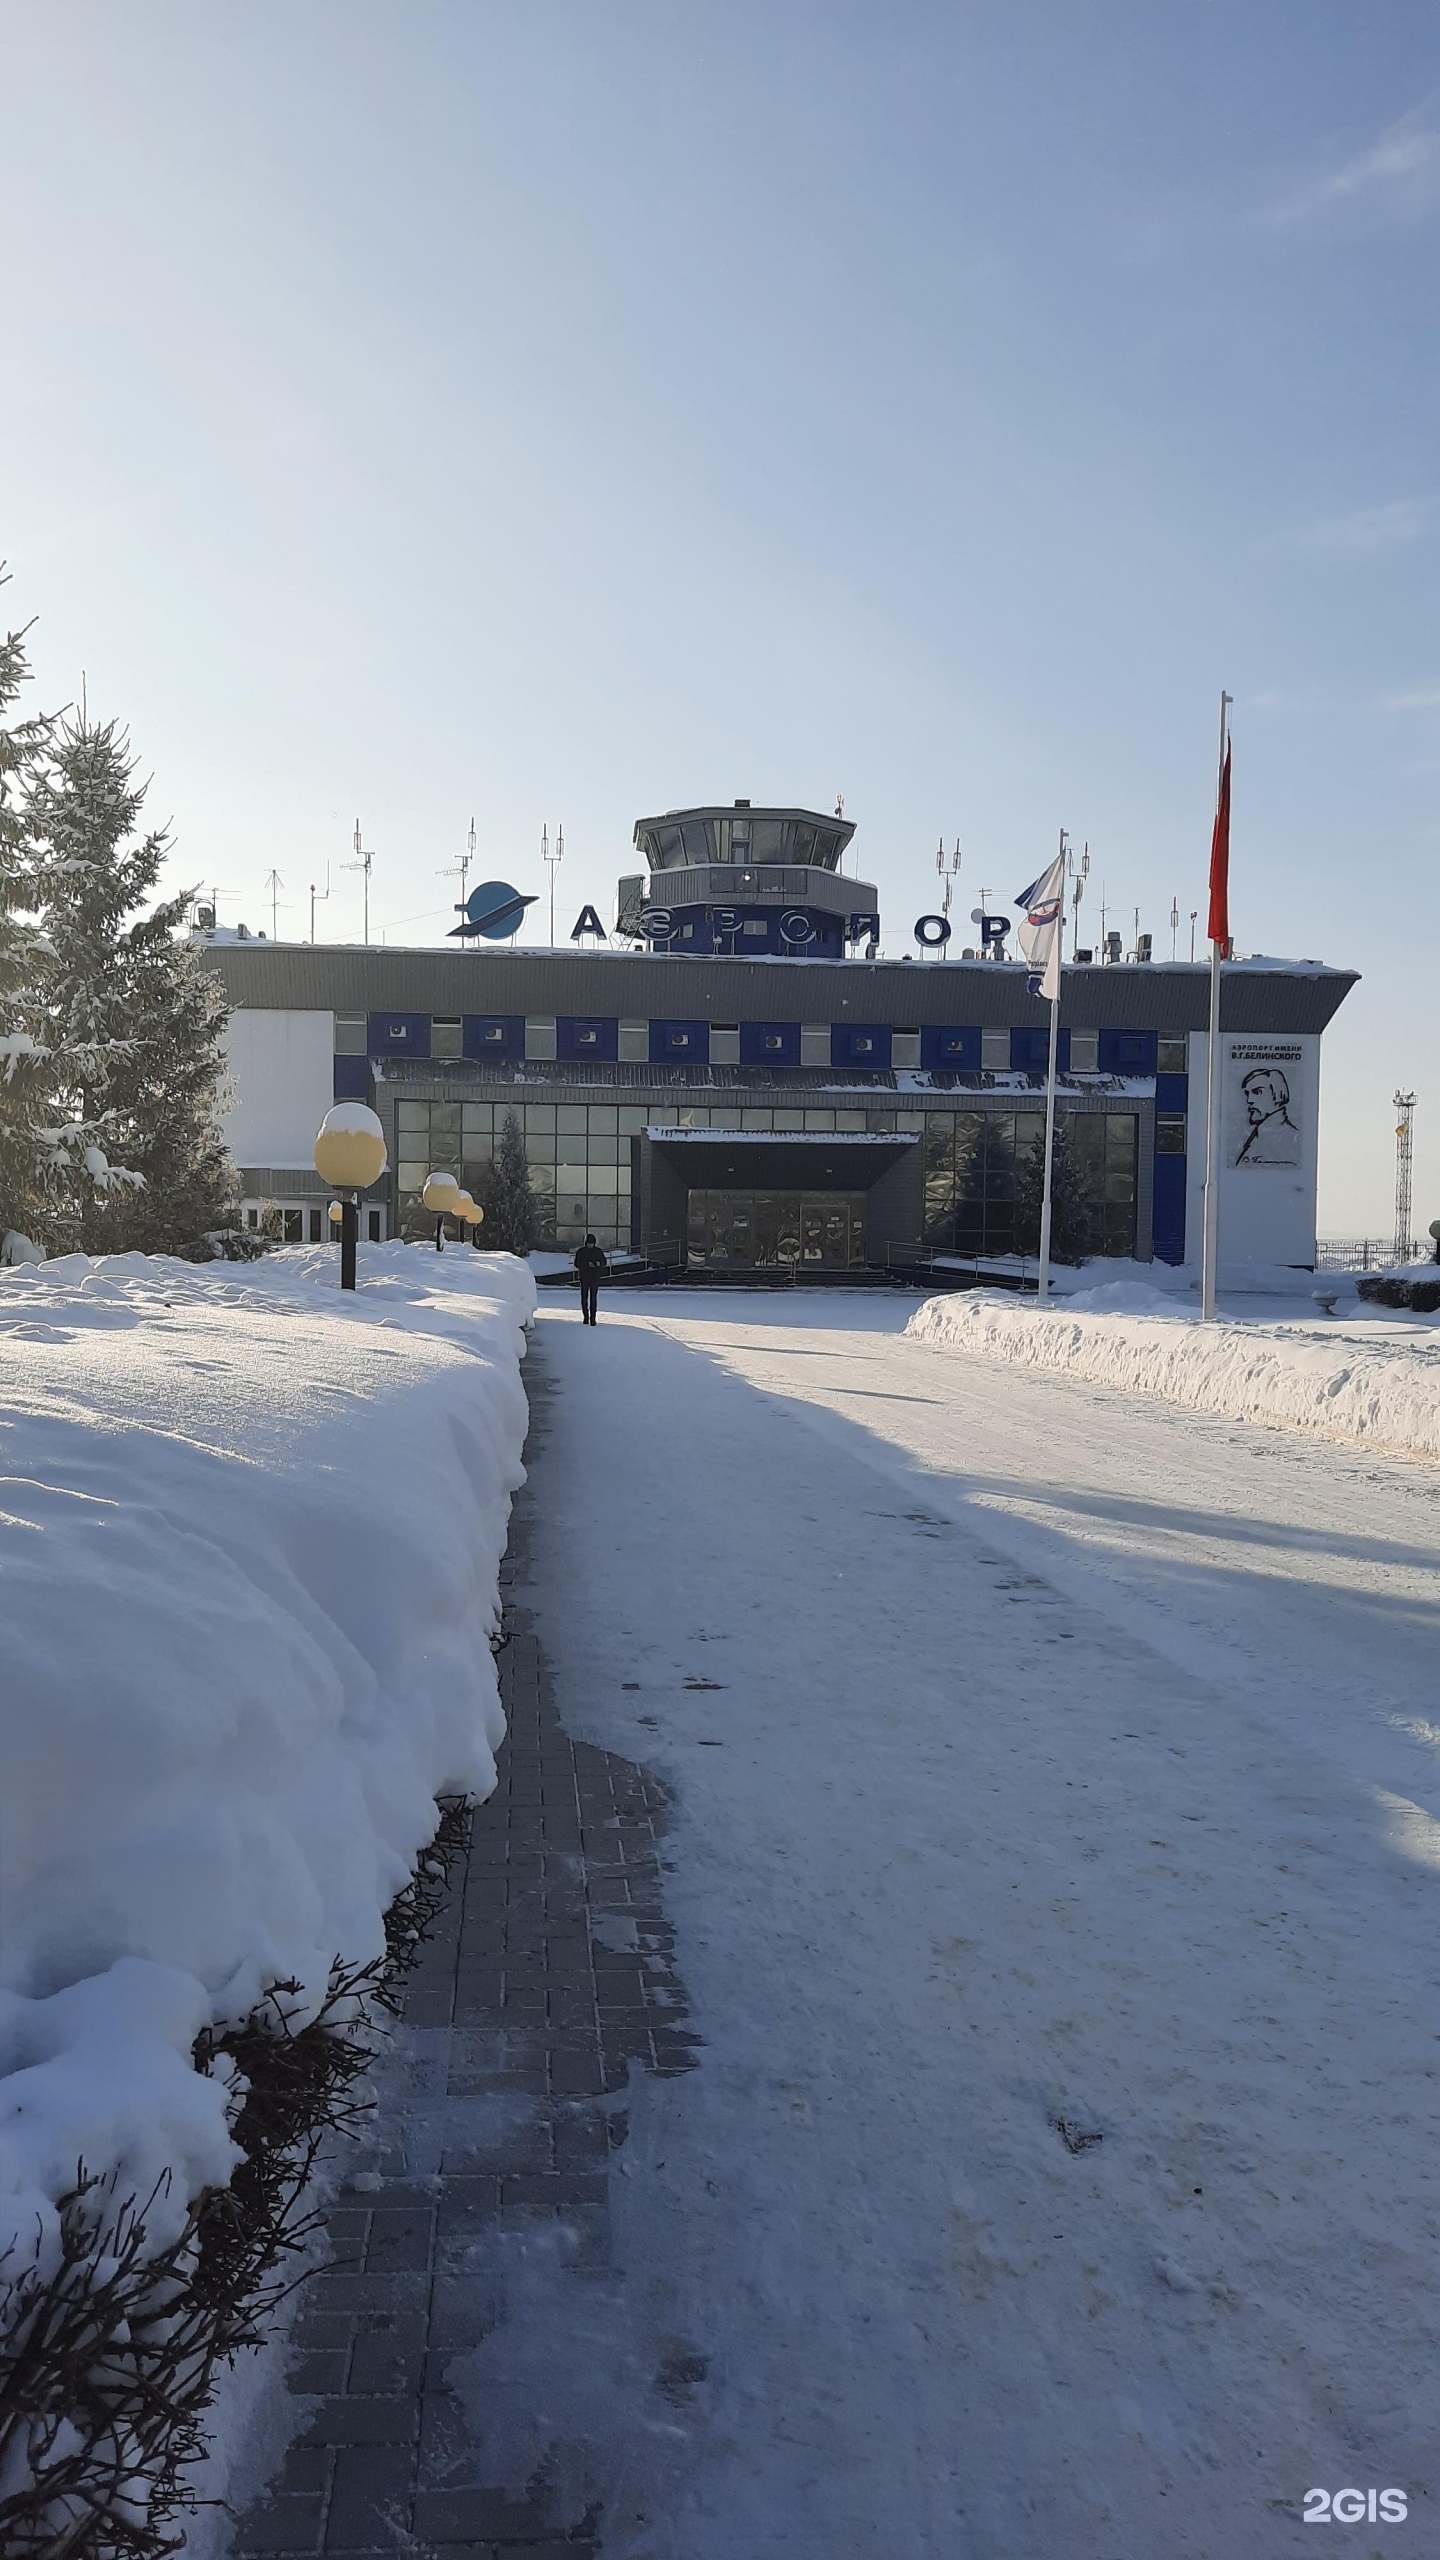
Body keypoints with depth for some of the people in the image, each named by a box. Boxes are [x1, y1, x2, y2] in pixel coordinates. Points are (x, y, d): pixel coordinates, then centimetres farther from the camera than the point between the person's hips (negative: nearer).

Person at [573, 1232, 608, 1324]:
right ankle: (585, 1317, 18)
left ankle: (592, 1318, -7)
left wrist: (599, 1263, -17)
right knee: (584, 1298, 5)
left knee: (593, 1298, -6)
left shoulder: (598, 1251, 3)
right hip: (584, 1278, 1)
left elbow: (604, 1262, 6)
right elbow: (577, 1264, -6)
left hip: (595, 1278, 0)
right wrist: (587, 1264, -20)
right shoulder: (581, 1251, 0)